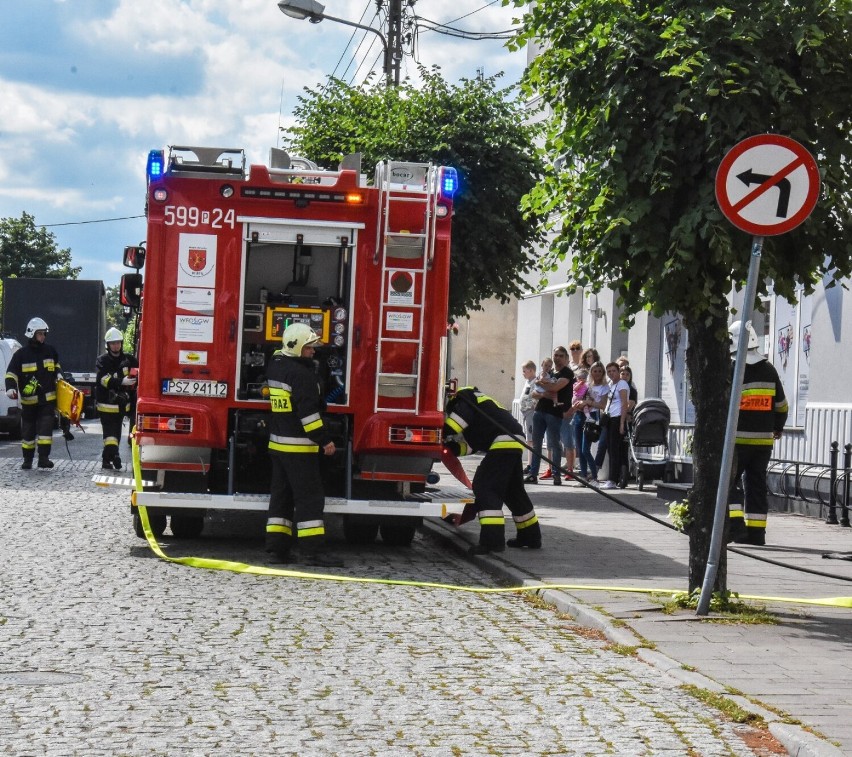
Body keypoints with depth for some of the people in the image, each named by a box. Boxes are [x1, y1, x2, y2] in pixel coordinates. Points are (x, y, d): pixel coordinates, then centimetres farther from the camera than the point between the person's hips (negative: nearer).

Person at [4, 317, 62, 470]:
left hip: (48, 398, 1)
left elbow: (56, 364, 26)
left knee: (46, 427, -11)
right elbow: (11, 373, -7)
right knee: (28, 430, 7)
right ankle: (27, 460, 17)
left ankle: (43, 457, -12)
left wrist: (58, 374, 8)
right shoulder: (21, 354, -5)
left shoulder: (50, 351, 5)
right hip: (29, 399, -1)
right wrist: (10, 388, -22)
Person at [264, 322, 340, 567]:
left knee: (281, 494, 11)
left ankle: (278, 547, 11)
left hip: (278, 443, 9)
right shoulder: (300, 374, -17)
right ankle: (313, 550, -11)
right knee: (309, 497, -8)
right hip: (299, 446, -9)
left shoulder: (276, 366, 11)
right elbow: (307, 411, -22)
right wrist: (324, 440, -20)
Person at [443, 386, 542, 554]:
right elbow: (469, 445, 21)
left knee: (485, 486, -12)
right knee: (513, 490, 21)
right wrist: (449, 445, 9)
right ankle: (530, 536, 32)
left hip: (504, 441, -10)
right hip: (512, 443, 10)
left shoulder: (463, 398, -1)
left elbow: (450, 428, -16)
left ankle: (492, 539, -20)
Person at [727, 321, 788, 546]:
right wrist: (778, 427, 31)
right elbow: (781, 403, 16)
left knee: (728, 481, 2)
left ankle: (735, 525, -11)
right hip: (764, 439, 5)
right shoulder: (769, 370, 8)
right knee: (756, 485, 10)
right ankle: (756, 532, 10)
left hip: (737, 438, -5)